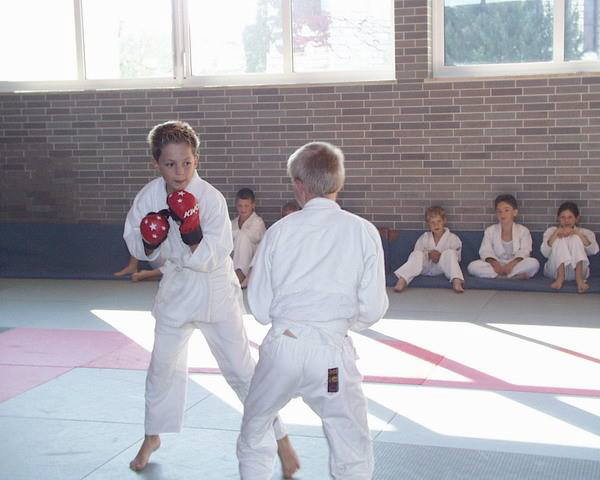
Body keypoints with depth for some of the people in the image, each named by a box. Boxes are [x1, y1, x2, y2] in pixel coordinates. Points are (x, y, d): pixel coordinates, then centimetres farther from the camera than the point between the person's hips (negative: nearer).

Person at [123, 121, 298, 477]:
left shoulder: (211, 199, -23)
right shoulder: (149, 196, -11)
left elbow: (211, 260, -24)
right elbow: (136, 246, -1)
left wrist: (191, 233, -40)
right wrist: (149, 240, -22)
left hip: (215, 289, -4)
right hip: (176, 288, 4)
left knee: (241, 368, -2)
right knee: (162, 365, 17)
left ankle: (281, 440, 14)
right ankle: (152, 438, 40)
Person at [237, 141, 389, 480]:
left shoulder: (280, 230, -1)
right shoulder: (364, 232, -3)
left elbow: (260, 307, 3)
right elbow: (372, 310, -1)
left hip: (282, 347, 1)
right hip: (332, 353, -1)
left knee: (254, 436, 25)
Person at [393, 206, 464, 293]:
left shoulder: (452, 238, 2)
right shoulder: (424, 238, 8)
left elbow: (456, 257, -1)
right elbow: (416, 253, 3)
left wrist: (441, 256, -18)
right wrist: (428, 255, -17)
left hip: (442, 267, -1)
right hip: (426, 268, 1)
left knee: (450, 253, -28)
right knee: (417, 254, -27)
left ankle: (456, 281, -49)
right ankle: (402, 280, -45)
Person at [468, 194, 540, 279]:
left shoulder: (523, 230, 5)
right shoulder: (490, 231, 8)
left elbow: (524, 251, -8)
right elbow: (485, 251, -3)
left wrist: (513, 263, -28)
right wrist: (493, 262, -25)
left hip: (515, 264, -1)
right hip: (497, 265, 2)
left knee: (534, 263, -30)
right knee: (472, 266, -27)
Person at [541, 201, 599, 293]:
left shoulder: (585, 232, 18)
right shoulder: (551, 231, 17)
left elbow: (593, 251, -6)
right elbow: (545, 253, -3)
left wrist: (578, 233, -16)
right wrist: (555, 234, -15)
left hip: (576, 270, 0)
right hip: (555, 270, 0)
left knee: (576, 239, -19)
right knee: (560, 239, -19)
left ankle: (579, 278, -37)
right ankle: (560, 277, -35)